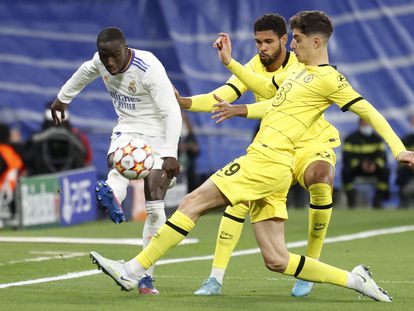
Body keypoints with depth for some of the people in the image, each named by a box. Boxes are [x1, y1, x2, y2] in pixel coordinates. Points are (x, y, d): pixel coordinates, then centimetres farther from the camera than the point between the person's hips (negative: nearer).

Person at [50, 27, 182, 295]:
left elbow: (172, 111, -30)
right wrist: (63, 97, 33)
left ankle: (146, 275, -11)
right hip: (127, 130, 6)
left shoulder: (149, 69, -27)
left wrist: (170, 154, -41)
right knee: (117, 165, -32)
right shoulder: (100, 61, -7)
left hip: (158, 136, -6)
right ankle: (113, 197, -64)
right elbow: (85, 72, 19)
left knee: (155, 206, -14)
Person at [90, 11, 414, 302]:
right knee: (277, 261, 4)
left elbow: (370, 112, -6)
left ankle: (134, 270, -8)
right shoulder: (300, 69, 21)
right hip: (264, 162, 9)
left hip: (267, 160, -9)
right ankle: (354, 280, 6)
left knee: (193, 202, -9)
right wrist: (230, 63, 35)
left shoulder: (329, 79, -5)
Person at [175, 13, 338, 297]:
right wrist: (182, 102, -29)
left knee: (321, 185, -34)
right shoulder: (255, 66, -4)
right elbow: (220, 98, -12)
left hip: (313, 144, -4)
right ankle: (216, 278, -6)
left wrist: (242, 110, -48)